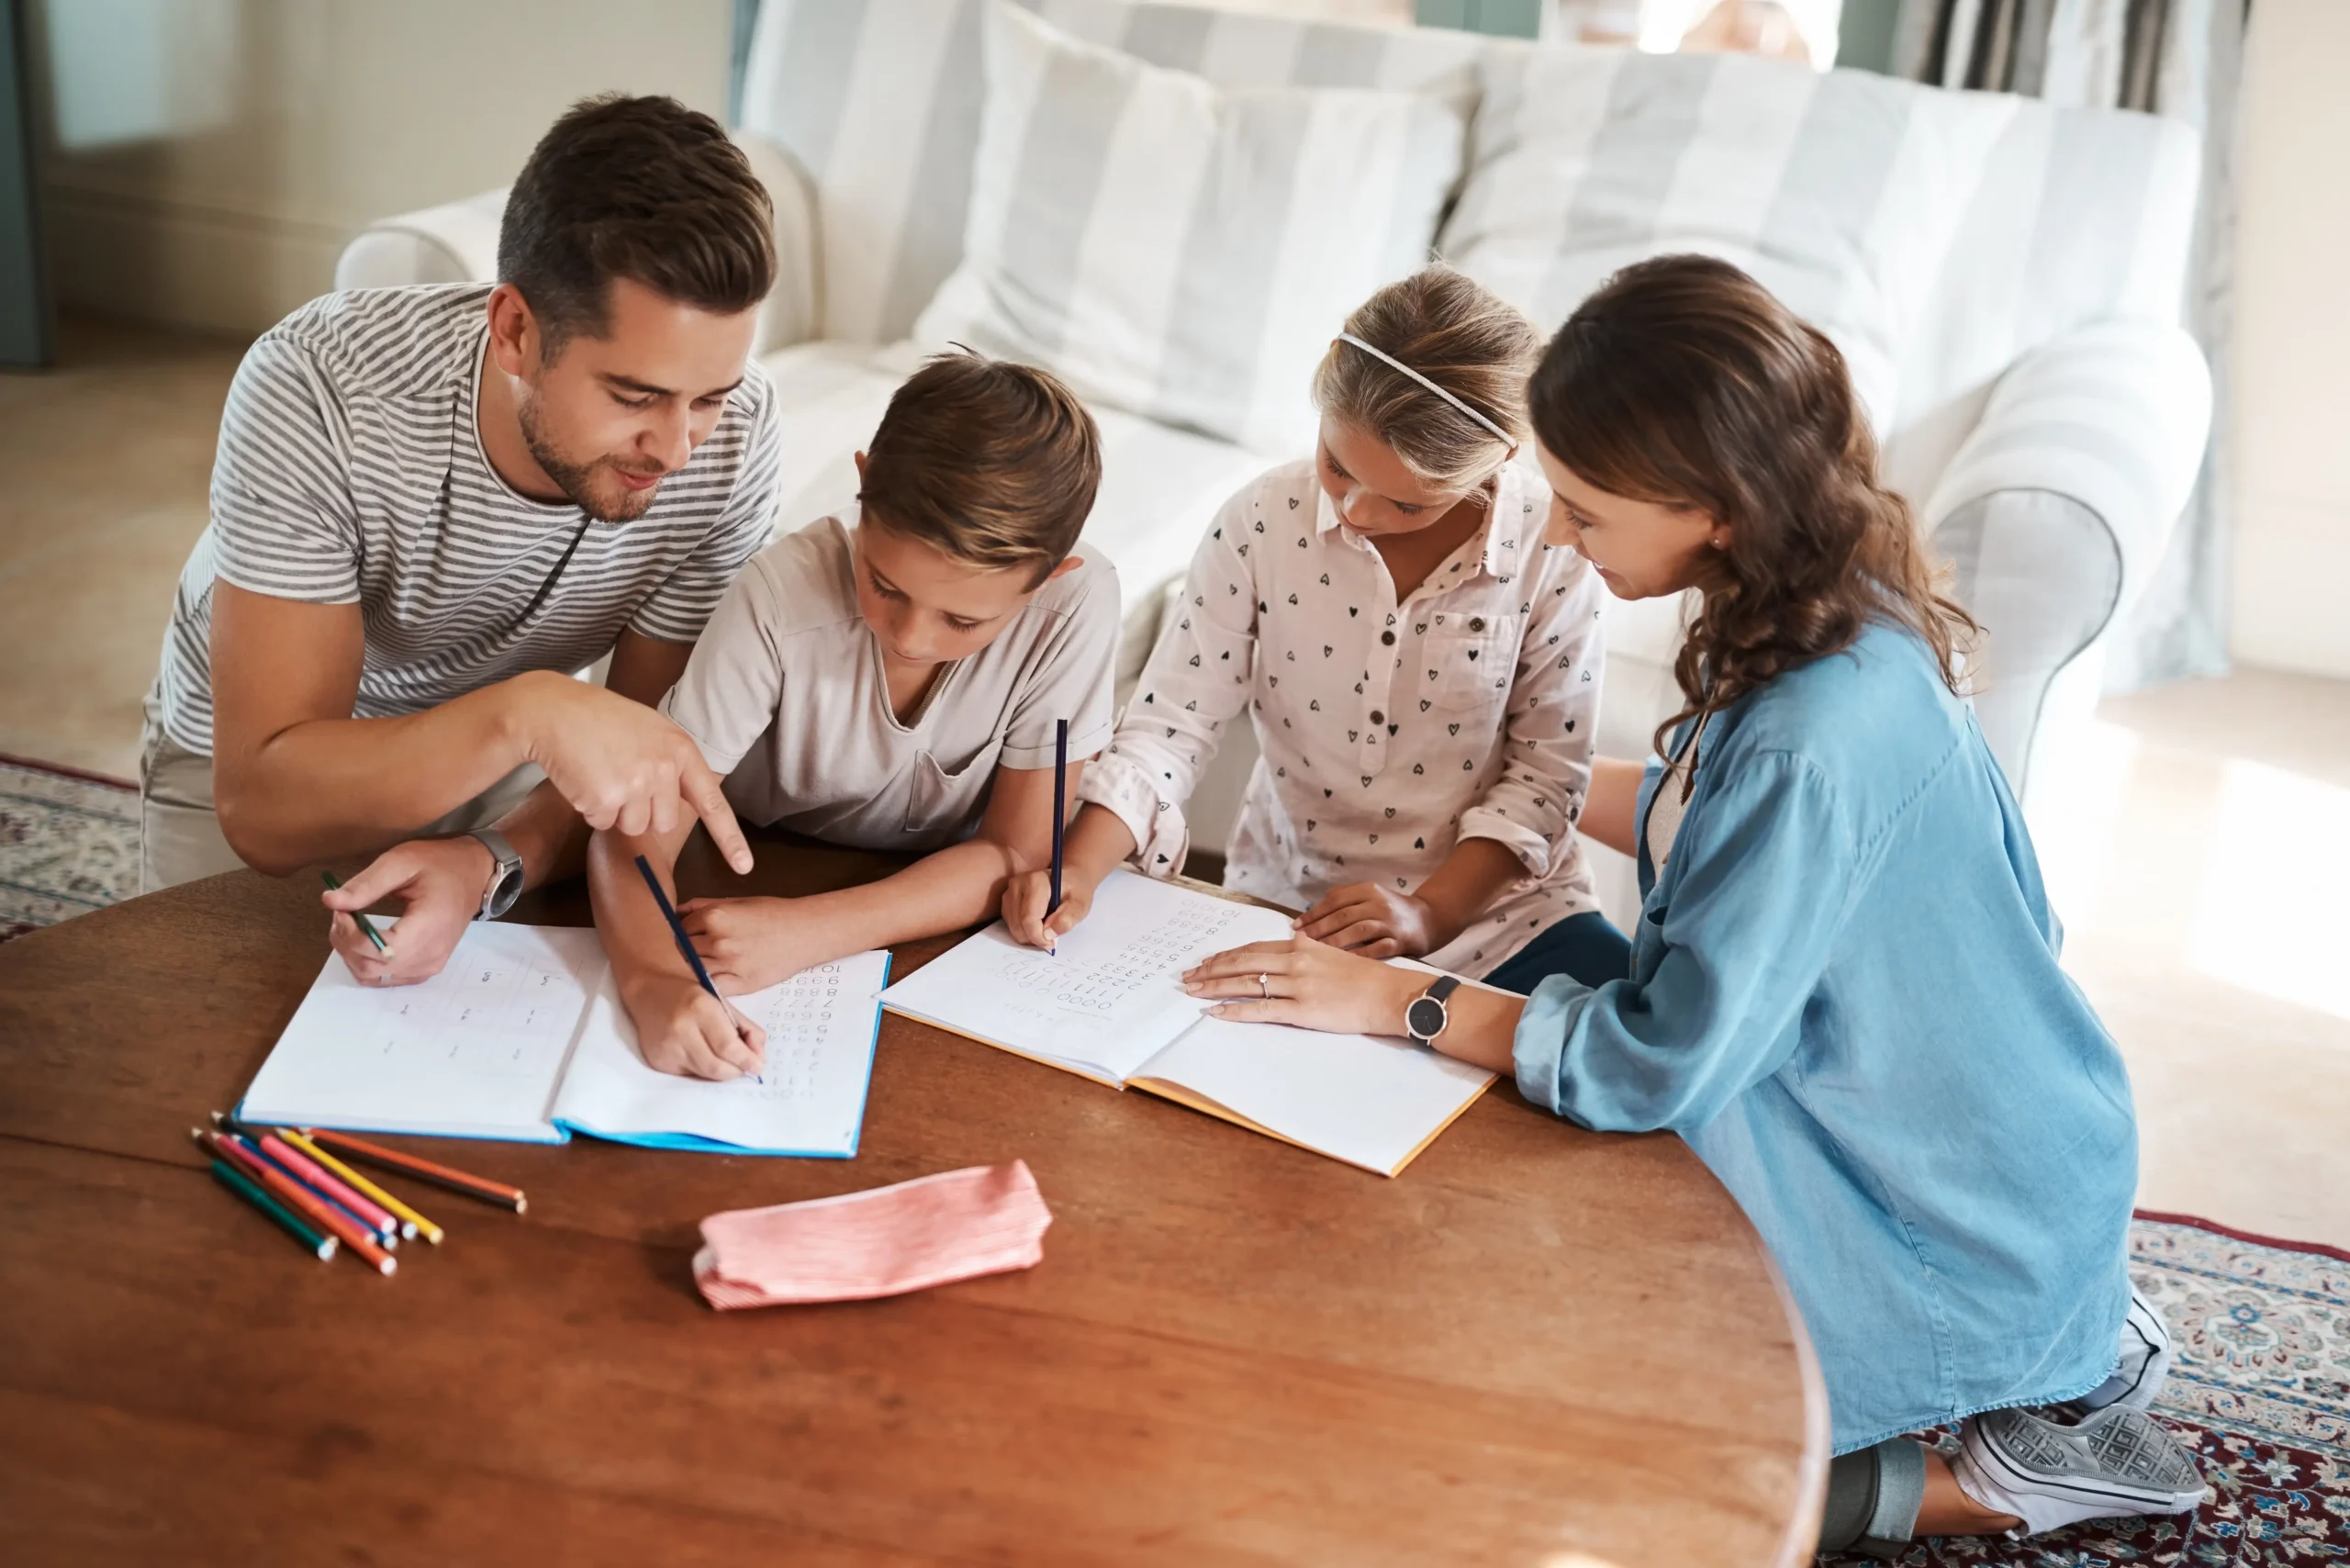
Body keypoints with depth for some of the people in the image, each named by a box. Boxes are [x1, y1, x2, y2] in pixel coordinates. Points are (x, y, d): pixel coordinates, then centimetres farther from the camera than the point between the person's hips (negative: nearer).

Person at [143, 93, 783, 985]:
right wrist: (526, 712, -49)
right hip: (245, 770, -2)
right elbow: (262, 809, -34)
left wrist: (495, 866, -34)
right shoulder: (316, 389, -32)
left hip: (504, 768, 2)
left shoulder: (729, 436, -25)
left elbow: (648, 744, -14)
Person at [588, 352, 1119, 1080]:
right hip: (746, 894, -1)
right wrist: (653, 982, -47)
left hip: (927, 924, 2)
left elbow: (1017, 856, -17)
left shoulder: (1074, 606, -24)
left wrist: (805, 932, -30)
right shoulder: (783, 594, -27)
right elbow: (637, 835, -25)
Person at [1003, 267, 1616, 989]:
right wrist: (1081, 867, -23)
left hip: (1491, 901, 0)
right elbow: (1172, 721, -8)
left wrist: (1432, 911, -17)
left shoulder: (1553, 549, -12)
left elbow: (1547, 767, -5)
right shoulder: (1264, 521, -8)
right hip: (1285, 902, 0)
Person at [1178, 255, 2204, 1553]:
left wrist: (1395, 1000, -19)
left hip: (1949, 1225, -9)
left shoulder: (1812, 740, -35)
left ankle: (2006, 1479, 6)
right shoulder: (1834, 619, -6)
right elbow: (1712, 828, 12)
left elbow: (1658, 1064, -27)